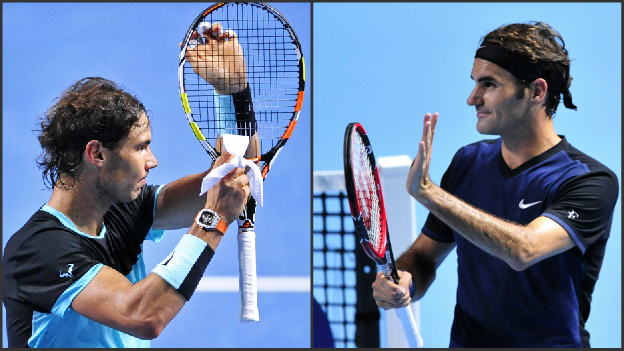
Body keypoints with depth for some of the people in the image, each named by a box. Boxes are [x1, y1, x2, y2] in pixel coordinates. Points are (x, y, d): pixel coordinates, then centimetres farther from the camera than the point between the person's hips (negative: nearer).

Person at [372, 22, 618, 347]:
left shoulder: (592, 182, -9)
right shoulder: (468, 161, 9)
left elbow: (522, 250, -24)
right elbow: (425, 254, 15)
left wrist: (427, 191, -22)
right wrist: (401, 280, -6)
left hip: (552, 342, -4)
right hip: (464, 340, 5)